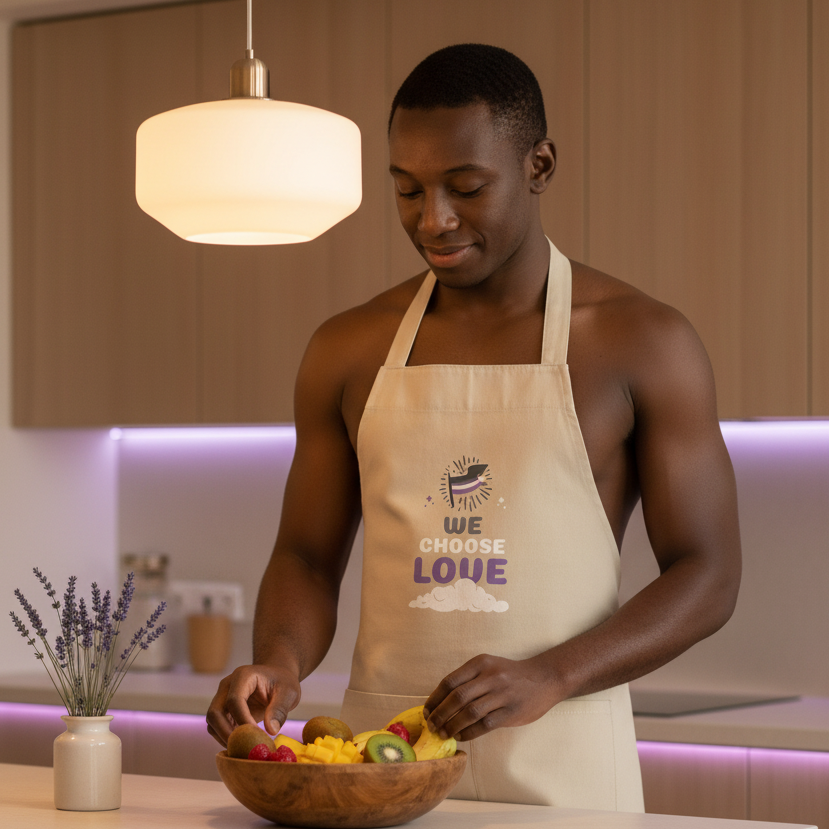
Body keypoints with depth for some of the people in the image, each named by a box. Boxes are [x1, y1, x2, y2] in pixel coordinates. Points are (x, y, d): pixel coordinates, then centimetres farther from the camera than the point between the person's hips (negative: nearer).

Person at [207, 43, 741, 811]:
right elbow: (308, 555, 10)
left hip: (559, 767, -2)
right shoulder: (349, 353, 6)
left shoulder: (643, 343, -3)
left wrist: (548, 676, -18)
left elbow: (709, 576, -5)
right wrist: (280, 662, -11)